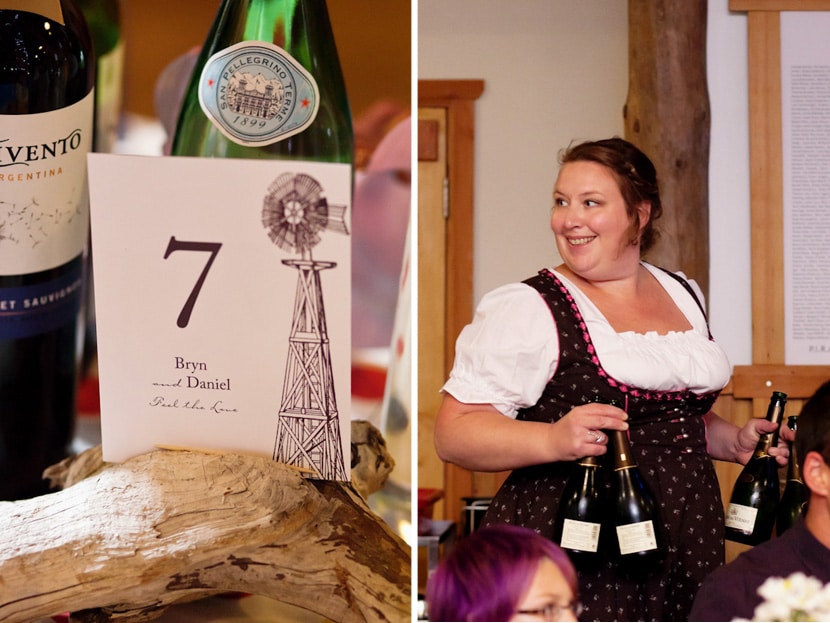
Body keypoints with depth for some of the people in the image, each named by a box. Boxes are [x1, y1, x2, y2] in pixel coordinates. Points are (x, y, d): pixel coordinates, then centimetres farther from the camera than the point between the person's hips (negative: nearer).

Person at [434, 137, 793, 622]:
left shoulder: (684, 296, 13)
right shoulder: (526, 309, -8)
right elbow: (453, 433, -14)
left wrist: (736, 441, 8)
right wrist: (554, 439, -28)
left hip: (687, 549, 6)